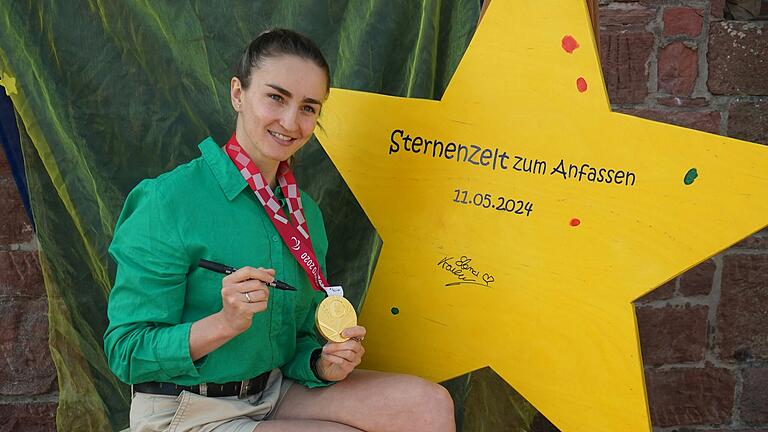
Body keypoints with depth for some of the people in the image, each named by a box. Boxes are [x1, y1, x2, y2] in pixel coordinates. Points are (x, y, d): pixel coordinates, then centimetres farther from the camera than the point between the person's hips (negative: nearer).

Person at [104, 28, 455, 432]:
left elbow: (300, 337, 12)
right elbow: (126, 352, -16)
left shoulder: (306, 213, 4)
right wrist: (226, 322, -31)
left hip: (274, 391, 6)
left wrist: (324, 364, -11)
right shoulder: (170, 199, -17)